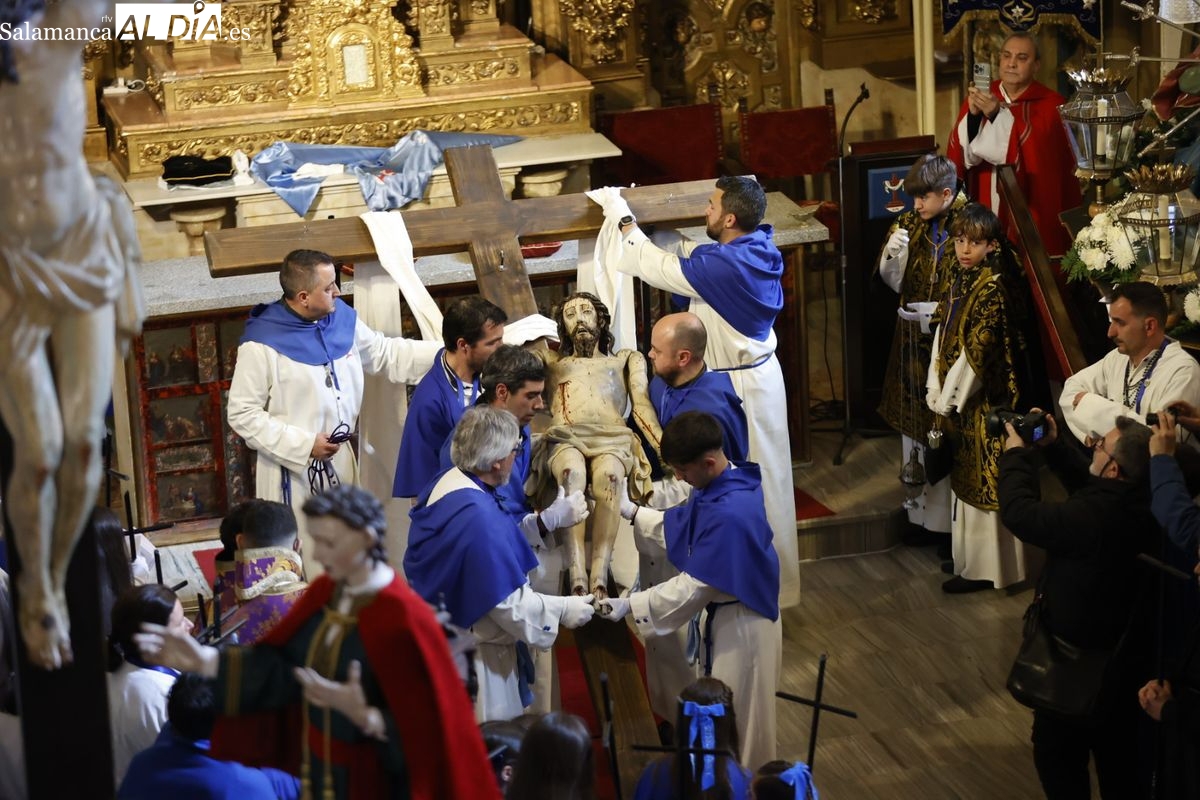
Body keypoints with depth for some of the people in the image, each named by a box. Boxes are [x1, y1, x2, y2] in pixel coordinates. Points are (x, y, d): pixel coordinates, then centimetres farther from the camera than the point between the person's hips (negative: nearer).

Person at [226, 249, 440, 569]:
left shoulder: (341, 318, 0)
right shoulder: (262, 345, -19)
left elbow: (386, 353, 14)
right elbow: (242, 414, -15)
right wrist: (304, 445, -19)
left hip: (340, 463, 6)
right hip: (292, 473, -6)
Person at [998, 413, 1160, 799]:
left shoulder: (1090, 517, -34)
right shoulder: (1144, 503, -11)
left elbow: (1020, 511, -23)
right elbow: (1091, 485, 9)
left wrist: (1016, 455, -10)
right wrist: (1052, 448, 5)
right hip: (1125, 661, 7)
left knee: (1058, 757, 15)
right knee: (1118, 760, 22)